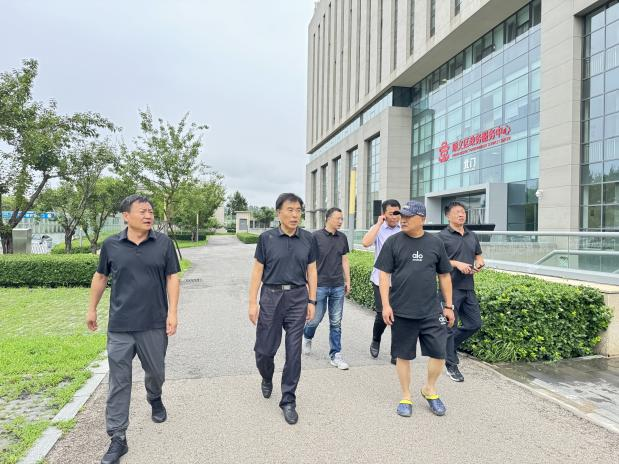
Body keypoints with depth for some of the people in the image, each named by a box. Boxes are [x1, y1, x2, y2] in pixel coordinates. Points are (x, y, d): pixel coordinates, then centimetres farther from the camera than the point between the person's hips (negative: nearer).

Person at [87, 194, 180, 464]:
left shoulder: (163, 243, -2)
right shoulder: (111, 245, 0)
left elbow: (172, 277, -2)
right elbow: (100, 277, 12)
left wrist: (173, 312, -9)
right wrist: (92, 309, 16)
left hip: (155, 325, 0)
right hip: (120, 326, 0)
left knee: (156, 372, 17)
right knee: (119, 382, 4)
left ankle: (155, 400, 50)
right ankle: (117, 438, 15)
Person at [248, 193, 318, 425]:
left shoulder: (308, 239, 1)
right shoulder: (266, 238, -3)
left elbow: (311, 272, 7)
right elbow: (257, 272, 0)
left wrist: (311, 301, 4)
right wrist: (252, 303, -4)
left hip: (298, 297, 1)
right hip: (271, 296, -1)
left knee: (293, 352, 5)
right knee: (264, 349, 8)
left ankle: (288, 401, 20)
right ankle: (267, 379, 42)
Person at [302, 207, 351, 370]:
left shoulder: (342, 238, 6)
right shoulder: (316, 236, -7)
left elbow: (344, 260, 13)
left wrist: (348, 280, 11)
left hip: (338, 286, 4)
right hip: (320, 285, -3)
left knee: (336, 322, 7)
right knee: (316, 318, 6)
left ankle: (335, 355, 17)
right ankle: (307, 337, 38)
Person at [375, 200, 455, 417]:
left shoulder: (435, 243, 4)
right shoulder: (393, 242, -1)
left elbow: (444, 276, 11)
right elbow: (384, 275, -1)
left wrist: (448, 306, 10)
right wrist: (385, 305, -8)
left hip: (431, 311, 2)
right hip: (401, 311, -1)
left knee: (439, 352, 3)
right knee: (403, 355, 8)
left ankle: (430, 388, 30)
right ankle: (406, 397, 27)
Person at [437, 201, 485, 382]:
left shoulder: (472, 236, 14)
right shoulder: (442, 236, -6)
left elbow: (479, 257, 23)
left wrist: (478, 265, 1)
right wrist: (457, 264, -18)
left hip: (468, 287, 7)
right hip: (451, 287, -6)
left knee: (474, 324, 9)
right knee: (450, 326, 1)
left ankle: (447, 345, 31)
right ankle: (451, 365, 15)